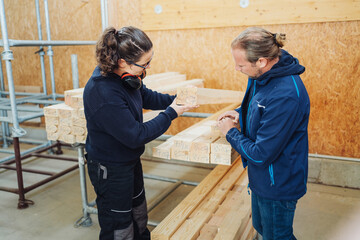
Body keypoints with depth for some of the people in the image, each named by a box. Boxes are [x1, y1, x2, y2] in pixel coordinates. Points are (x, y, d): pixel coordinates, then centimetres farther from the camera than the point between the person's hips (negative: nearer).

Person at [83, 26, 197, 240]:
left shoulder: (125, 76, -8)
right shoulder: (103, 93, -34)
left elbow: (146, 96, 11)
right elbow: (135, 136, -29)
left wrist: (175, 100, -4)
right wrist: (171, 114, -21)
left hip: (130, 161, 8)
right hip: (111, 169, -8)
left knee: (139, 218, 28)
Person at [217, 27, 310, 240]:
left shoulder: (285, 96, -36)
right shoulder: (263, 75, -5)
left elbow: (261, 154, -30)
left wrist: (231, 132, -14)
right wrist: (240, 113, -2)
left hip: (277, 184, -9)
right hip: (262, 178, 9)